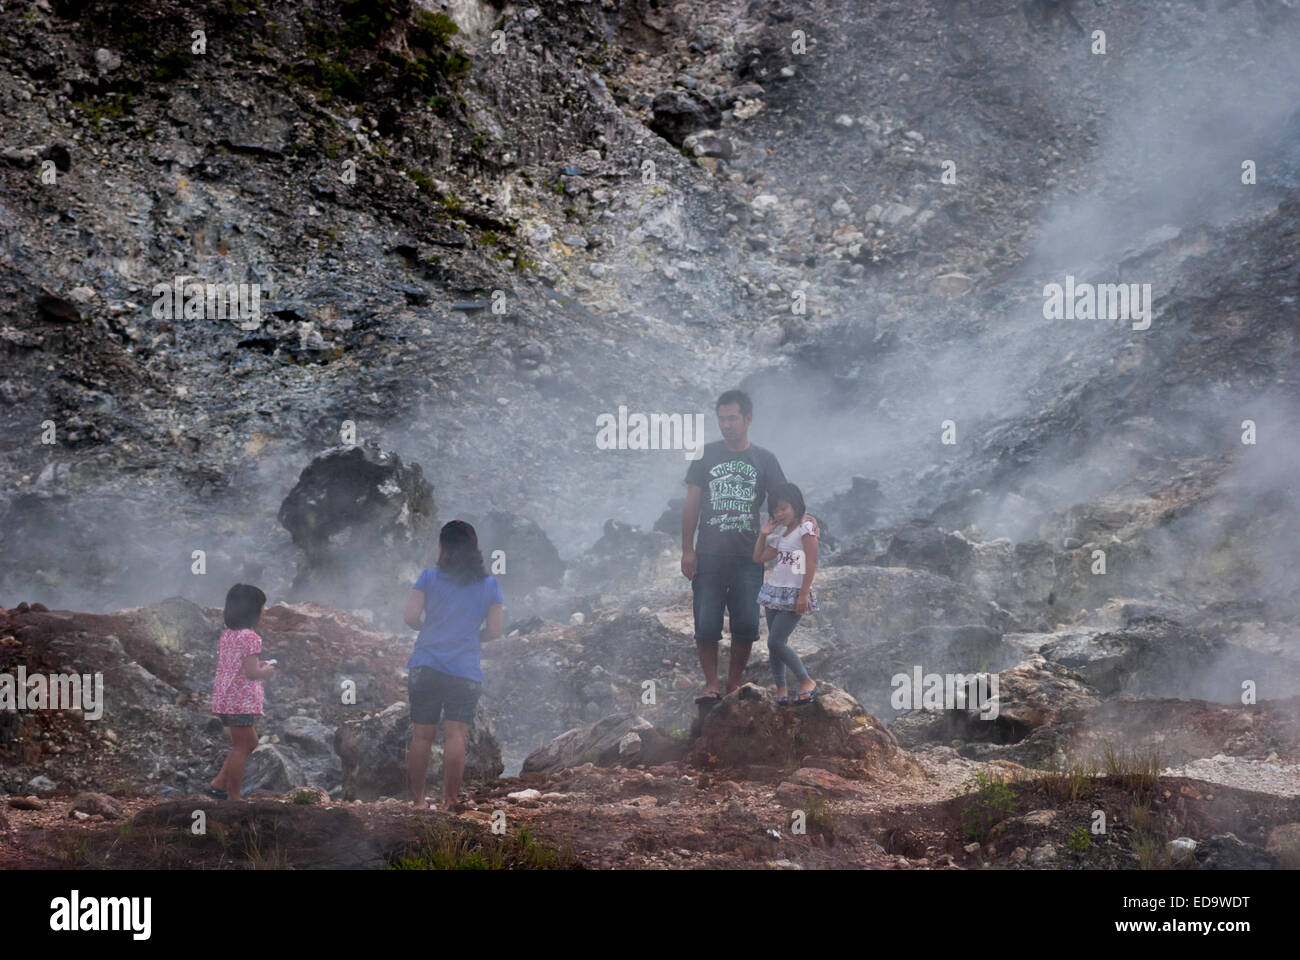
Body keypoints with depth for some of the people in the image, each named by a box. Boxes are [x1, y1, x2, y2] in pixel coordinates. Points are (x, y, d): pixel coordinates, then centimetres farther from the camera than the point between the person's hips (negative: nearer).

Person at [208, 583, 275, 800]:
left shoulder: (226, 636, 11)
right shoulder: (250, 637, -16)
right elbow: (251, 673, -22)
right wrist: (267, 672, -1)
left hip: (223, 699, 9)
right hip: (242, 701, -9)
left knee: (250, 741, 21)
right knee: (241, 748, 0)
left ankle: (218, 784, 18)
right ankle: (233, 799, 4)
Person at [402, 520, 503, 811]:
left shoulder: (429, 577, 1)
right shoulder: (489, 585, 4)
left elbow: (410, 617, -3)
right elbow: (494, 631, 5)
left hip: (425, 667, 1)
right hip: (465, 672, -1)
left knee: (421, 735, 7)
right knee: (455, 736, -2)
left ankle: (418, 799, 11)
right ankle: (450, 799, -5)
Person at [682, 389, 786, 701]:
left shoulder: (764, 459, 6)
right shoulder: (706, 455, 7)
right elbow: (691, 504, 7)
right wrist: (687, 549, 1)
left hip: (748, 557, 0)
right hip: (709, 555, 0)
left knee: (746, 625, -1)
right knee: (706, 625, -4)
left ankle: (735, 684, 12)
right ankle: (711, 684, 4)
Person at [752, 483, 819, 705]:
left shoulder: (806, 526, -8)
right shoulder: (779, 532, 15)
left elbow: (811, 563, -14)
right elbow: (759, 557, 20)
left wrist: (804, 594, -19)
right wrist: (763, 535, 9)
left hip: (794, 593, -8)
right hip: (774, 591, 8)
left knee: (776, 642, -14)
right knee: (774, 644, 5)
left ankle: (807, 682, -2)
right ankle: (781, 688, 13)